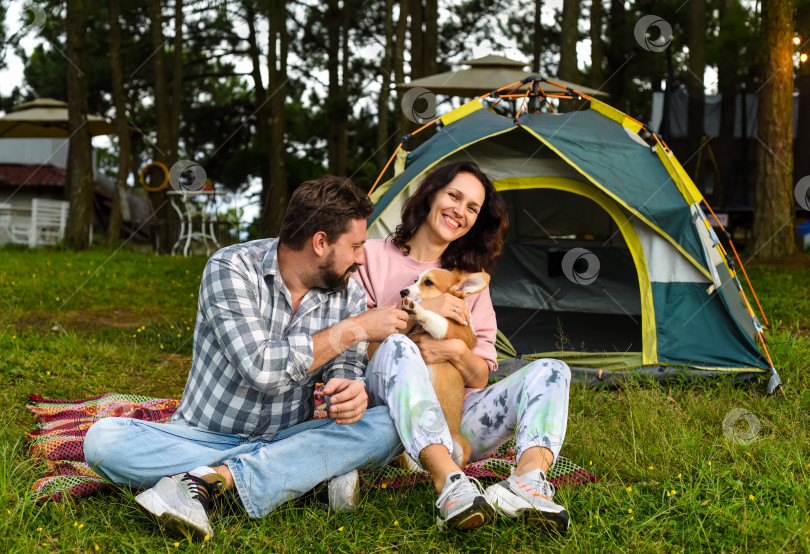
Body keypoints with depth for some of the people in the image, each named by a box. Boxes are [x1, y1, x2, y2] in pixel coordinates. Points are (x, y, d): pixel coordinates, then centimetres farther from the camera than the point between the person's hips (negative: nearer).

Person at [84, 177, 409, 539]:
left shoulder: (348, 294, 2)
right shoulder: (232, 269, -15)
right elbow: (262, 366, -24)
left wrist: (352, 390, -26)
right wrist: (354, 329, -18)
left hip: (287, 441, 3)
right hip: (202, 438, -3)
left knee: (386, 426, -24)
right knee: (103, 440, -28)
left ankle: (210, 481, -31)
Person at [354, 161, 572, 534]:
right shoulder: (374, 257, 7)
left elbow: (481, 378, 12)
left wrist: (458, 352, -11)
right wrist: (419, 310, -12)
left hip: (452, 421, 4)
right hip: (388, 416, -3)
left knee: (550, 371, -17)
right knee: (398, 347, -35)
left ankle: (528, 479, -48)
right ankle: (449, 483, -53)